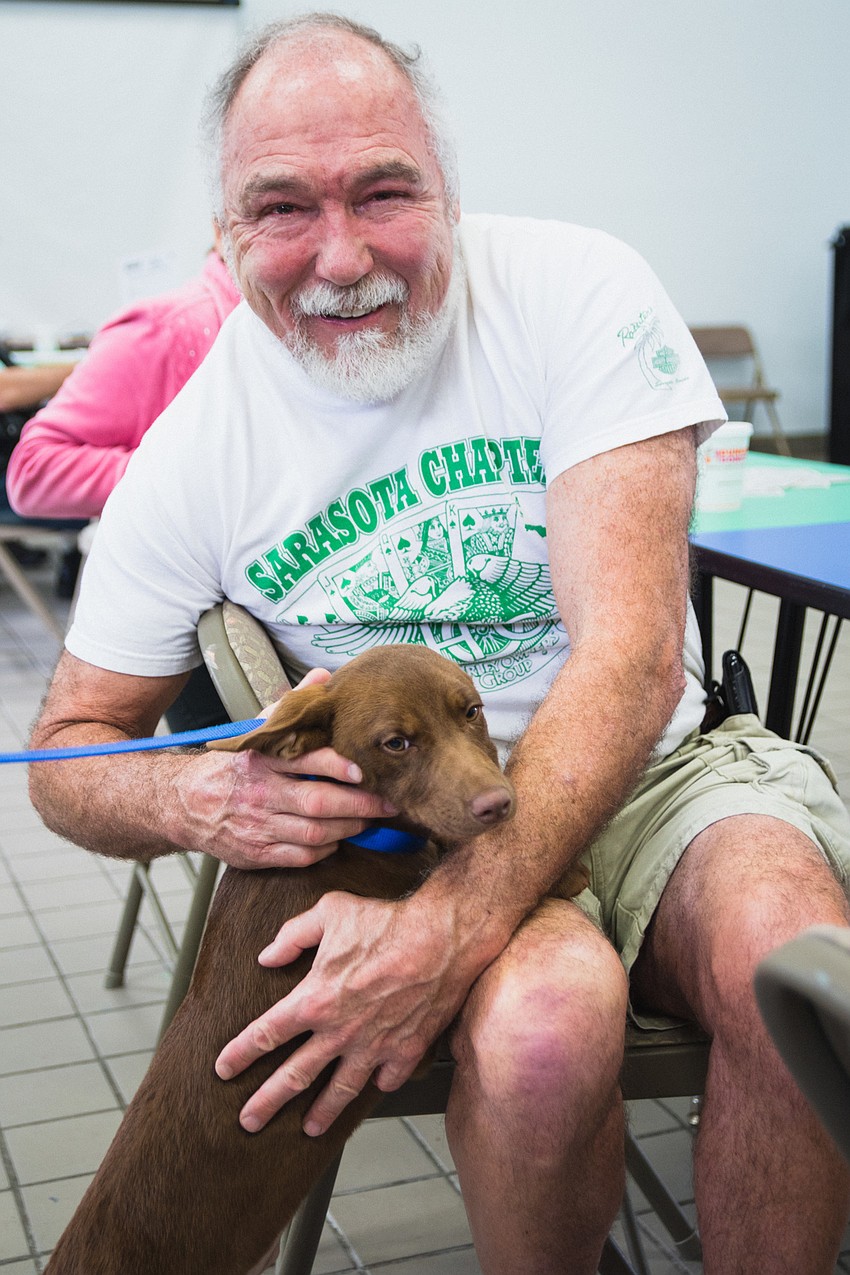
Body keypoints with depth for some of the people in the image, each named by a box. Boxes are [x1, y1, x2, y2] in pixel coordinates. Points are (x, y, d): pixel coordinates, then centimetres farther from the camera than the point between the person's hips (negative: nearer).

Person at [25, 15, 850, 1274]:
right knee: (540, 1021, -33)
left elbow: (635, 653, -20)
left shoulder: (579, 292, -11)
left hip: (653, 764, 1)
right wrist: (196, 800, -22)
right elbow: (72, 751, 4)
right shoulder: (189, 458, -5)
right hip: (412, 816, 0)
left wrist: (452, 924, -33)